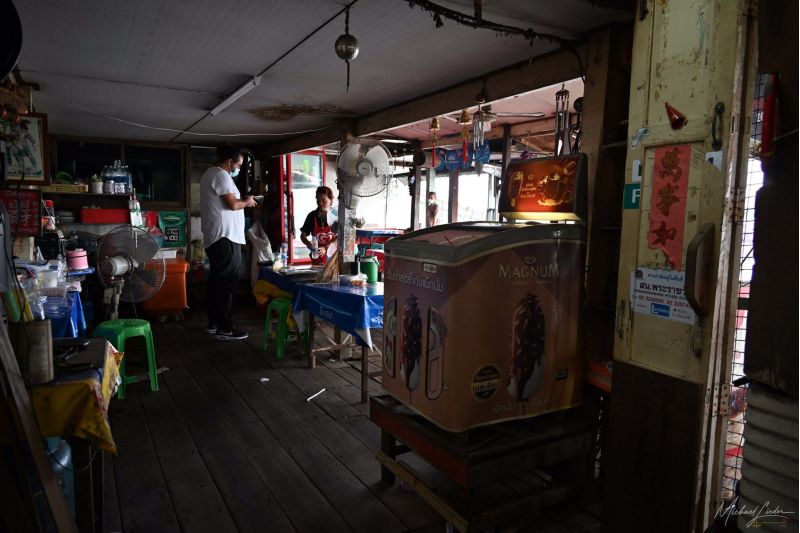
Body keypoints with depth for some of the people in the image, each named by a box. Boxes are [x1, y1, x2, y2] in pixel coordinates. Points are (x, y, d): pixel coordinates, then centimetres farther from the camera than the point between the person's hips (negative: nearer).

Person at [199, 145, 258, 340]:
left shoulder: (210, 174, 21)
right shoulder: (221, 175, -12)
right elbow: (233, 204, -17)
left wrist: (242, 202, 15)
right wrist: (247, 202, 0)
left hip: (215, 237, 11)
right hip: (226, 237, -11)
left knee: (217, 280, 15)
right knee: (227, 282, -8)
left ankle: (213, 322, 22)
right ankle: (224, 329, -5)